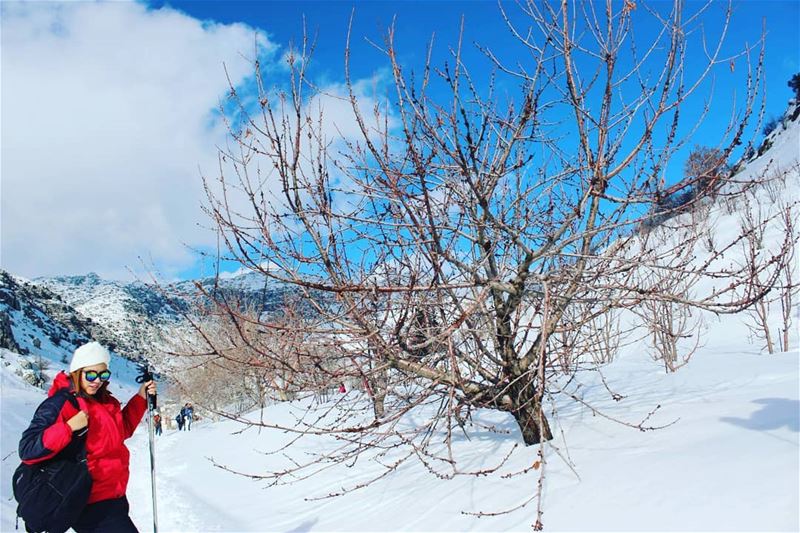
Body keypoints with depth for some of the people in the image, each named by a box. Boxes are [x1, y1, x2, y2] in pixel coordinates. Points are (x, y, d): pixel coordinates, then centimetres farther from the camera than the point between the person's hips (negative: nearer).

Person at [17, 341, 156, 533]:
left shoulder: (105, 401, 6)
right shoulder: (58, 404, -15)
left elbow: (123, 430, 21)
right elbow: (28, 451, -20)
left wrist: (141, 398, 11)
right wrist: (69, 428, -31)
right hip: (91, 504, -8)